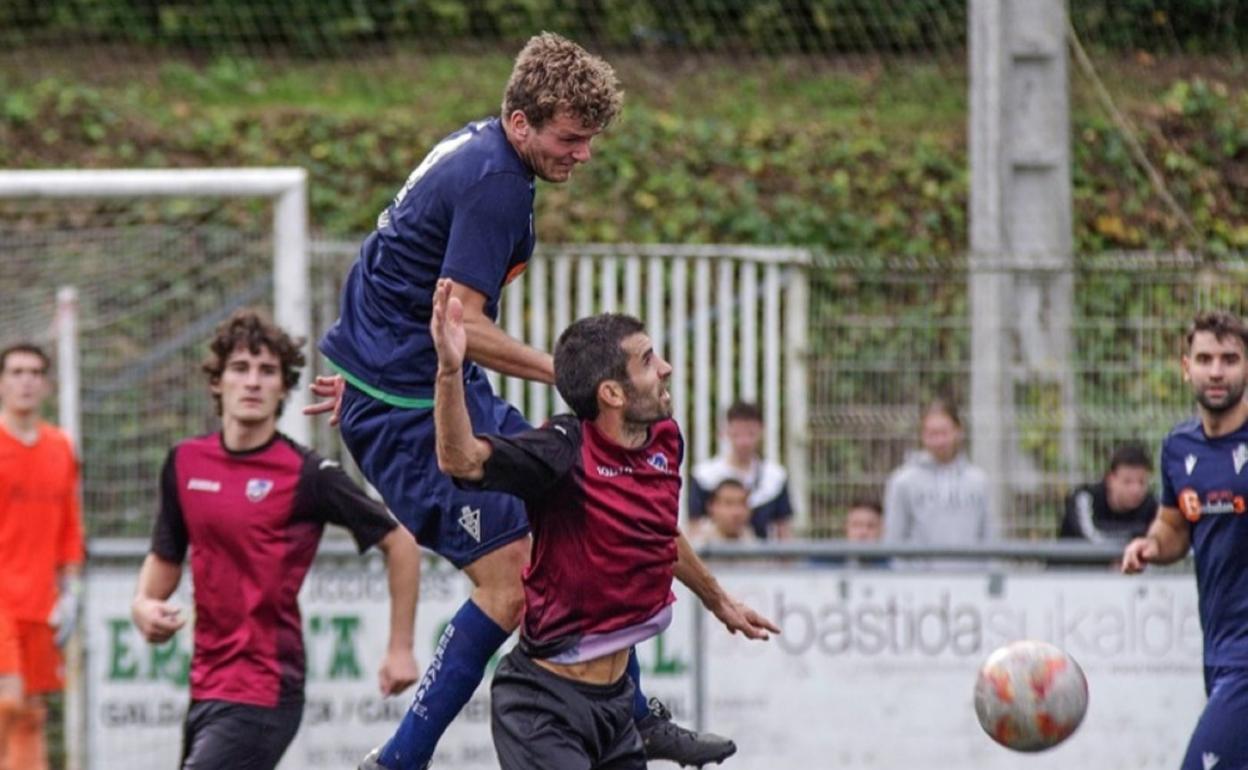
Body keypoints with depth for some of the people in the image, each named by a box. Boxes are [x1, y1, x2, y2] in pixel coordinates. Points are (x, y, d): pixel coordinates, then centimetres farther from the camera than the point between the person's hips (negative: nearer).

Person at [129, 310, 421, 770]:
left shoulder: (308, 475, -9)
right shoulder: (185, 463, 6)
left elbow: (399, 542, -2)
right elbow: (166, 557, 20)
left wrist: (400, 649, -3)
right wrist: (144, 605, -1)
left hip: (262, 695, -7)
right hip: (207, 687, 7)